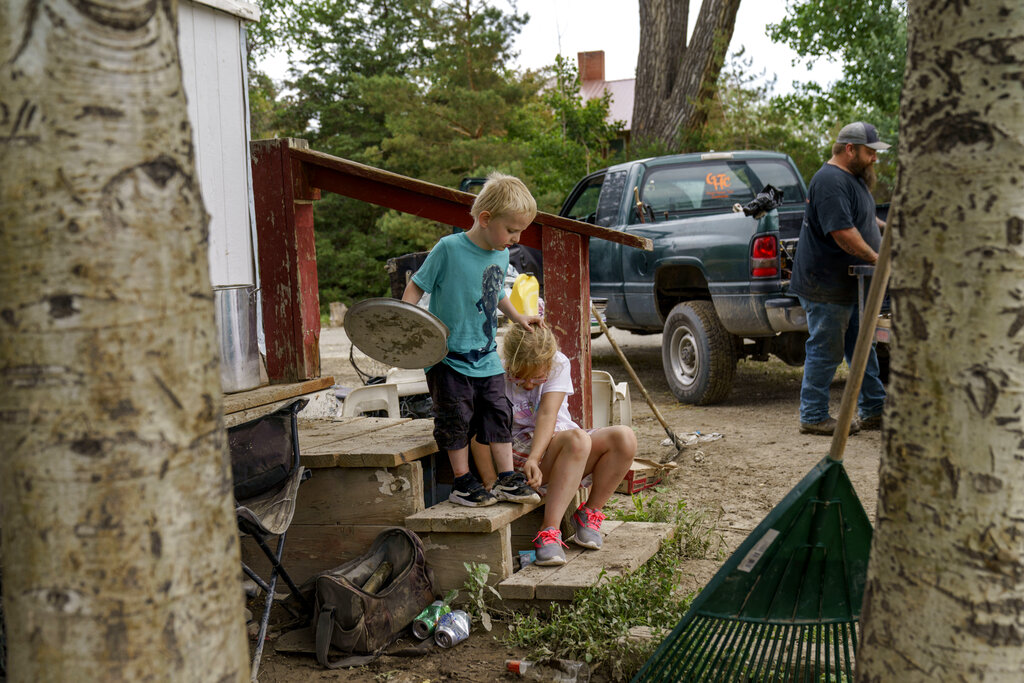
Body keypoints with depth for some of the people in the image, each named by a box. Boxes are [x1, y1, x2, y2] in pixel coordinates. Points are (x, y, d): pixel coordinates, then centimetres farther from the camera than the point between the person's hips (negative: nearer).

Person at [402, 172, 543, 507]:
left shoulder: (501, 255, 5)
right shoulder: (449, 249, -16)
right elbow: (416, 286, -12)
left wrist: (519, 317, 24)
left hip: (486, 357, 6)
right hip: (449, 357, -6)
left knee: (498, 414, 8)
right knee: (456, 419, 1)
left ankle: (507, 479, 17)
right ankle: (463, 483, 14)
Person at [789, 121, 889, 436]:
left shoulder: (854, 177, 15)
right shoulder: (830, 181, -20)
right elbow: (843, 232, -27)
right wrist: (876, 258, -21)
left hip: (848, 285, 11)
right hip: (825, 285, -11)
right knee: (825, 351, -3)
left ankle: (873, 411, 23)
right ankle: (814, 417, 6)